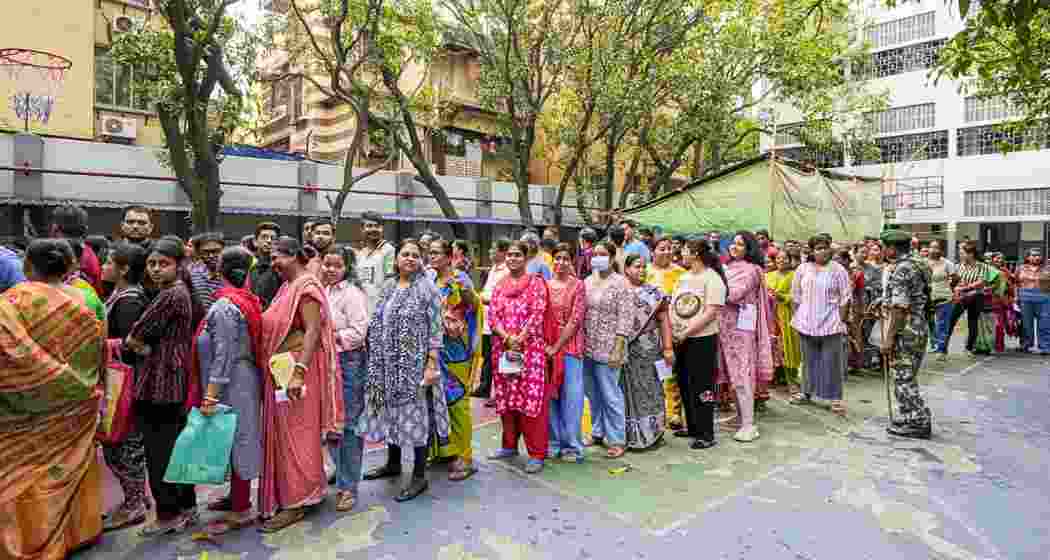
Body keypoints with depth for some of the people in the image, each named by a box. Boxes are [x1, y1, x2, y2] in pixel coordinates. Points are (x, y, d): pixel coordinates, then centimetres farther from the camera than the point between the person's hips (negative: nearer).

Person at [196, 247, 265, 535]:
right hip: (245, 379, 8)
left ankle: (241, 510, 13)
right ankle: (238, 497, 32)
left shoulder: (224, 306, -18)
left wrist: (210, 394, -19)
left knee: (234, 441, 1)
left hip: (231, 384, -8)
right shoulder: (249, 300, 4)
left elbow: (224, 355, -21)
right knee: (238, 440, 18)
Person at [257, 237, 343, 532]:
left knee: (295, 437, 1)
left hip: (296, 373, -9)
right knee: (282, 435, 16)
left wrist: (299, 372, -29)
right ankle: (288, 494, 30)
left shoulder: (306, 286, -13)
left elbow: (313, 331, -23)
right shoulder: (289, 286, 14)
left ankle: (295, 503, 13)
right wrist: (273, 372, 17)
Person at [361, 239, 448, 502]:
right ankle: (393, 464, 34)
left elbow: (435, 330, -11)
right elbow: (377, 324, 13)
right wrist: (374, 360, 10)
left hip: (415, 363, -6)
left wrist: (432, 365, -16)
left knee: (416, 413, 0)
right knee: (391, 411, 15)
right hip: (388, 364, 6)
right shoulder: (388, 287, 10)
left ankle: (419, 476, 12)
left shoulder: (427, 288, -7)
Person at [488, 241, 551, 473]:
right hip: (502, 348, 5)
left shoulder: (536, 282, 0)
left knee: (531, 399, -6)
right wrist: (507, 338, -11)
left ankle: (537, 453, 2)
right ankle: (509, 445, 26)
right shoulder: (499, 285, 13)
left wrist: (519, 339, -15)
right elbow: (492, 316, 4)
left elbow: (537, 315, -9)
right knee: (505, 398, 11)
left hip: (530, 348, -5)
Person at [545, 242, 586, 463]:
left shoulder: (577, 285, -2)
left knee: (571, 396, 1)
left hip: (570, 346, -3)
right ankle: (553, 442, 22)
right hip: (547, 347, 3)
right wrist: (544, 344, -5)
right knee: (550, 395, 9)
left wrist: (557, 346, -11)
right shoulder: (544, 285, 8)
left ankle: (572, 445, 13)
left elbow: (575, 320, -8)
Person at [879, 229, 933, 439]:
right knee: (906, 378, 17)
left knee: (904, 379, -2)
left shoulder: (901, 269, -17)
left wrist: (889, 338, -19)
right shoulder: (917, 266, 14)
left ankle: (920, 422, 4)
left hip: (905, 332, -10)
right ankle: (909, 418, 25)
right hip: (918, 330, 10)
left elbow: (899, 308, -21)